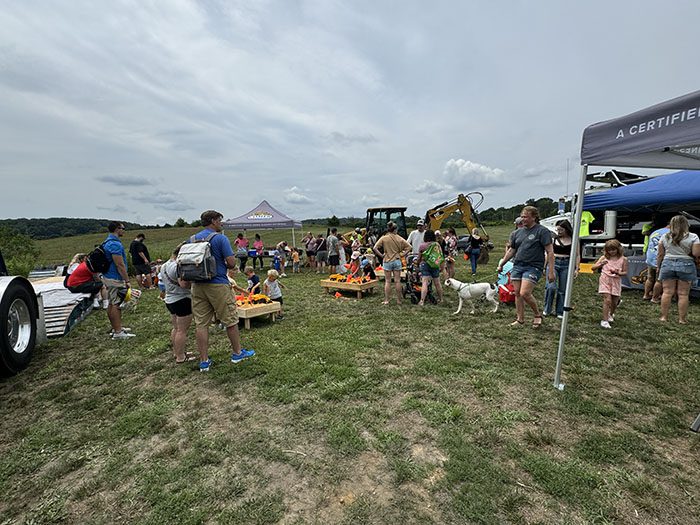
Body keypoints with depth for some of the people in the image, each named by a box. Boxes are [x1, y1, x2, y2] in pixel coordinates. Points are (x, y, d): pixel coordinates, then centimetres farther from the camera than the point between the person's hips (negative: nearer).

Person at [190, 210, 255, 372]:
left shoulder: (193, 238, 9)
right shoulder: (220, 238, -11)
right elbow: (231, 263, -15)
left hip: (198, 285, 6)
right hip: (218, 284, -6)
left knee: (201, 323, 8)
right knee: (230, 320, 9)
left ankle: (204, 361, 14)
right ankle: (237, 353, 23)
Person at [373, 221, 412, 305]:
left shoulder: (384, 238, -6)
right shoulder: (399, 238, -1)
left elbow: (375, 248, -12)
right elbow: (410, 247, -1)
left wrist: (381, 255, -5)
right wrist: (402, 254, 2)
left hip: (387, 261, -1)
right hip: (397, 261, 1)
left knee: (387, 281, 6)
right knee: (397, 281, 7)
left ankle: (386, 300, 9)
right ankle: (399, 300, 14)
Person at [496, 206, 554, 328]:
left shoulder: (542, 231, -5)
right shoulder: (518, 232, 12)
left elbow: (550, 252, -8)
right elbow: (511, 250, 20)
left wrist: (551, 271, -13)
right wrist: (501, 264, 19)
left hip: (533, 267, -6)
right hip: (517, 265, 6)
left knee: (525, 293, -15)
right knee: (517, 293, 6)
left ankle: (537, 315, 11)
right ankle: (520, 319, 19)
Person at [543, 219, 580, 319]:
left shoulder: (573, 240, 4)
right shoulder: (554, 239, 5)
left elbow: (577, 255, 7)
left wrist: (577, 268, 0)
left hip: (566, 265, 1)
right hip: (554, 263, 0)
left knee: (563, 290, 5)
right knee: (551, 287, -16)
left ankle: (560, 312, 16)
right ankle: (547, 309, 1)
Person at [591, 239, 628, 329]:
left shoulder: (623, 259, 1)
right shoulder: (604, 258, -2)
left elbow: (625, 272, 3)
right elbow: (593, 267, -5)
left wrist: (618, 272, -18)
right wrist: (601, 264, -24)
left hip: (616, 282, 2)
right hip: (605, 280, -2)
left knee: (614, 302, 12)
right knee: (607, 300, -14)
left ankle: (611, 314, 44)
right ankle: (604, 321, -9)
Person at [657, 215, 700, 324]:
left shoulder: (665, 237, 4)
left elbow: (660, 255, 5)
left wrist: (659, 267, 13)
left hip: (667, 264, 1)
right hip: (686, 265, -1)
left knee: (667, 292, 4)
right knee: (683, 294, 3)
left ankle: (664, 316, 7)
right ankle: (682, 319, 9)